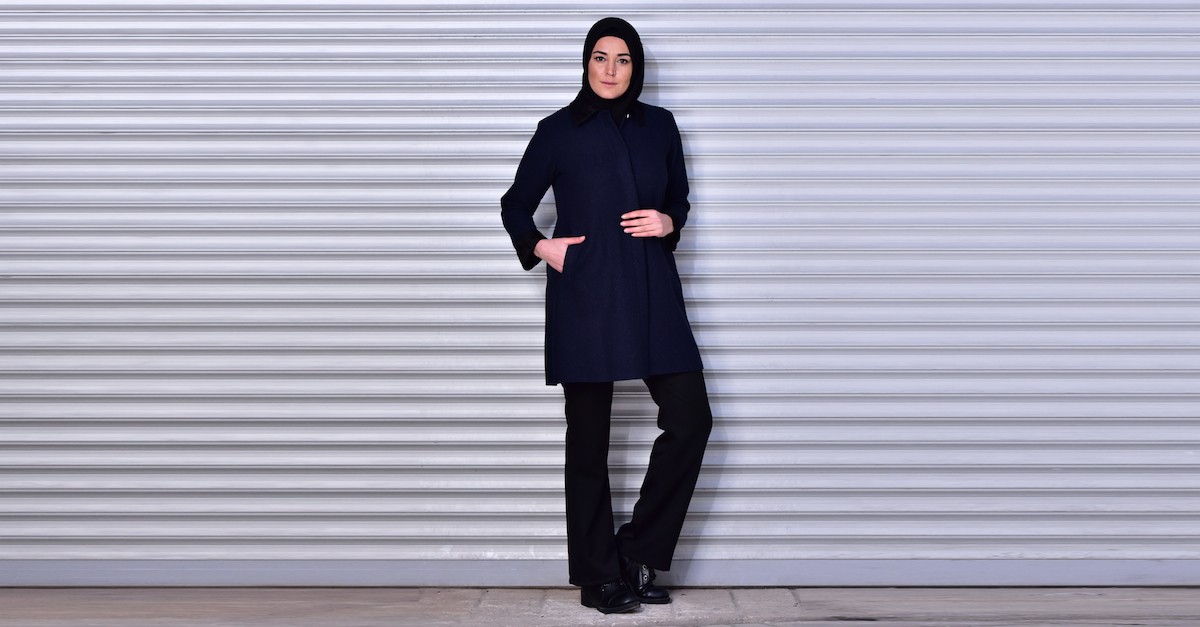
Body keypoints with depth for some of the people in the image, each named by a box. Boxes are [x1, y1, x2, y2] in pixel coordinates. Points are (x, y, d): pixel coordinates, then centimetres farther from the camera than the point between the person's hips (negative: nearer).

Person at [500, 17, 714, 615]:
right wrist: (541, 247, -6)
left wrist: (668, 221, -2)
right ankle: (598, 576, 16)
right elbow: (516, 205, 11)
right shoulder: (559, 131, 1)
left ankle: (637, 553, 11)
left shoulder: (659, 125, 9)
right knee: (588, 440, 3)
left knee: (690, 418, -5)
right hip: (585, 298, -3)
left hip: (652, 296, 4)